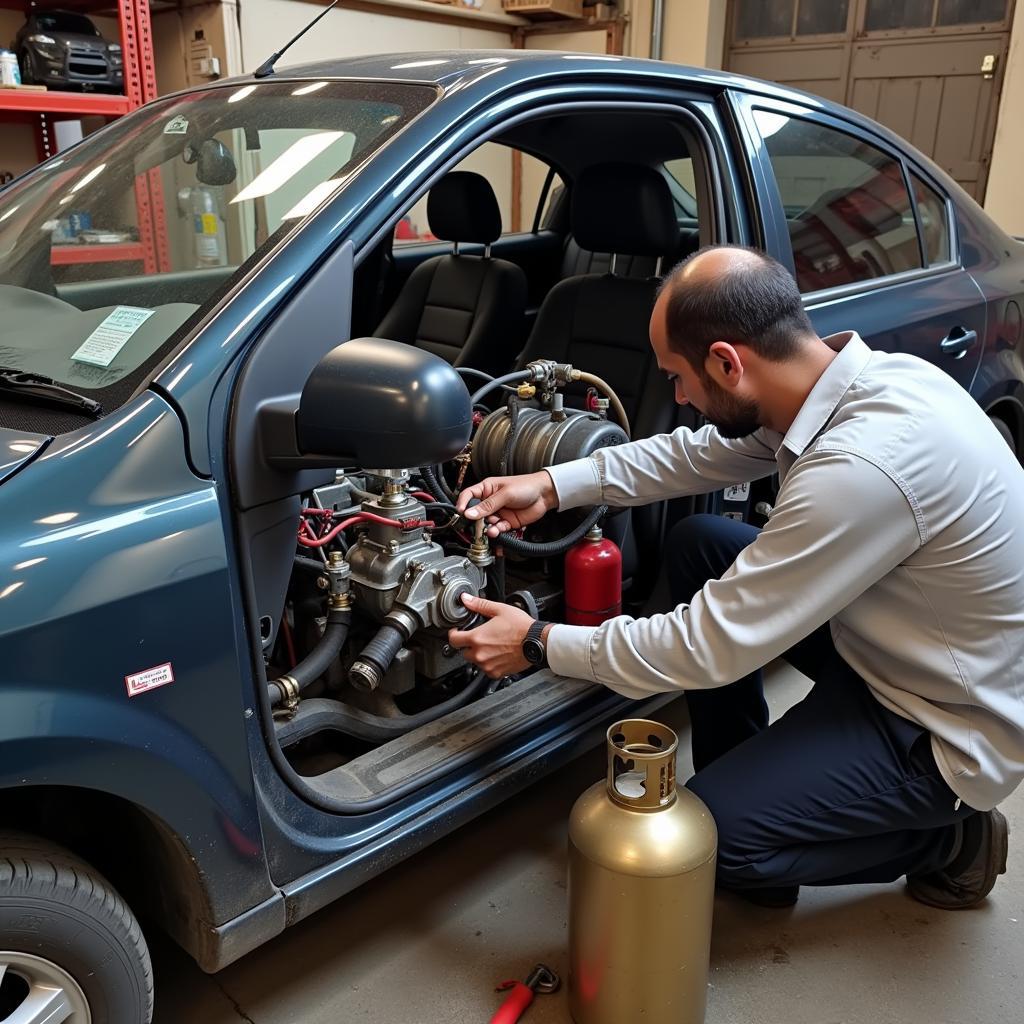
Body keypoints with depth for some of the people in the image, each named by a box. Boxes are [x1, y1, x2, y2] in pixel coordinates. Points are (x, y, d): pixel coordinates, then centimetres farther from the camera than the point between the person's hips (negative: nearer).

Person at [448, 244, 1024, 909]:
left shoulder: (862, 465, -36)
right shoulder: (858, 377, -8)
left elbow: (712, 647, -29)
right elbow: (701, 453, 7)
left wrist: (541, 644, -17)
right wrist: (551, 487, 2)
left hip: (944, 730, -8)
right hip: (887, 638, 9)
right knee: (697, 543, 5)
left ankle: (948, 842, 10)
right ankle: (747, 783, 18)